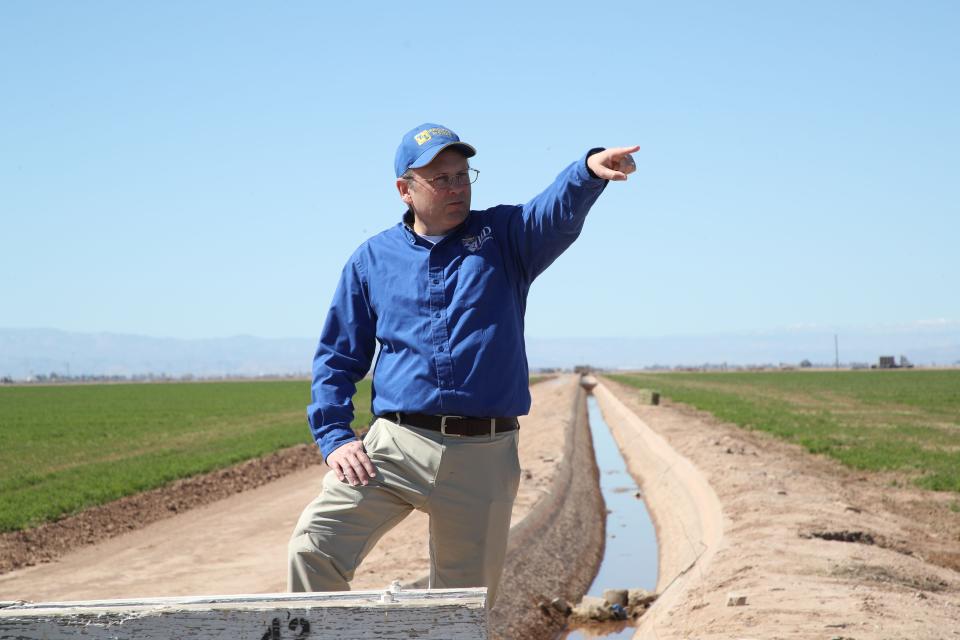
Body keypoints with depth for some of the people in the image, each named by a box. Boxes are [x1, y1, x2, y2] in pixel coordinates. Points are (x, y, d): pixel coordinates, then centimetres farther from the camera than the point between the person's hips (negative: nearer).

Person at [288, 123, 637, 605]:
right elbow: (337, 358, 14)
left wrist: (590, 169, -37)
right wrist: (334, 438, 0)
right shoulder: (371, 259, 11)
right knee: (313, 547, -18)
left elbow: (559, 213, -14)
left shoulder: (503, 237, 8)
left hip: (484, 457, 0)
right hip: (394, 447, 0)